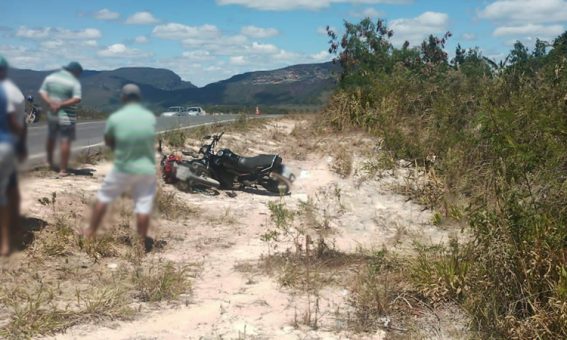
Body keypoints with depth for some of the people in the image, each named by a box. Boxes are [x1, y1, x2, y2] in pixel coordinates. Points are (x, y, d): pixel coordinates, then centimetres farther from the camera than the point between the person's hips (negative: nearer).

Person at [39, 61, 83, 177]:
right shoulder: (74, 82, -11)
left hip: (52, 114, 5)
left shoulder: (50, 77, 5)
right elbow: (77, 99, -23)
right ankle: (63, 170, 0)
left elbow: (42, 92, 1)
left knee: (51, 138, 25)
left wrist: (51, 103, -10)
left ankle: (50, 161, 43)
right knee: (65, 142, -1)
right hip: (67, 116, -5)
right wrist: (61, 105, -19)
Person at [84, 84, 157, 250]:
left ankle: (90, 232, 29)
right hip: (146, 169, 1)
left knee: (104, 197, 18)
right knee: (143, 207, 5)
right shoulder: (151, 118, -6)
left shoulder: (115, 118, -12)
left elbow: (108, 141, 3)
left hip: (123, 168, -1)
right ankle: (142, 242, 11)